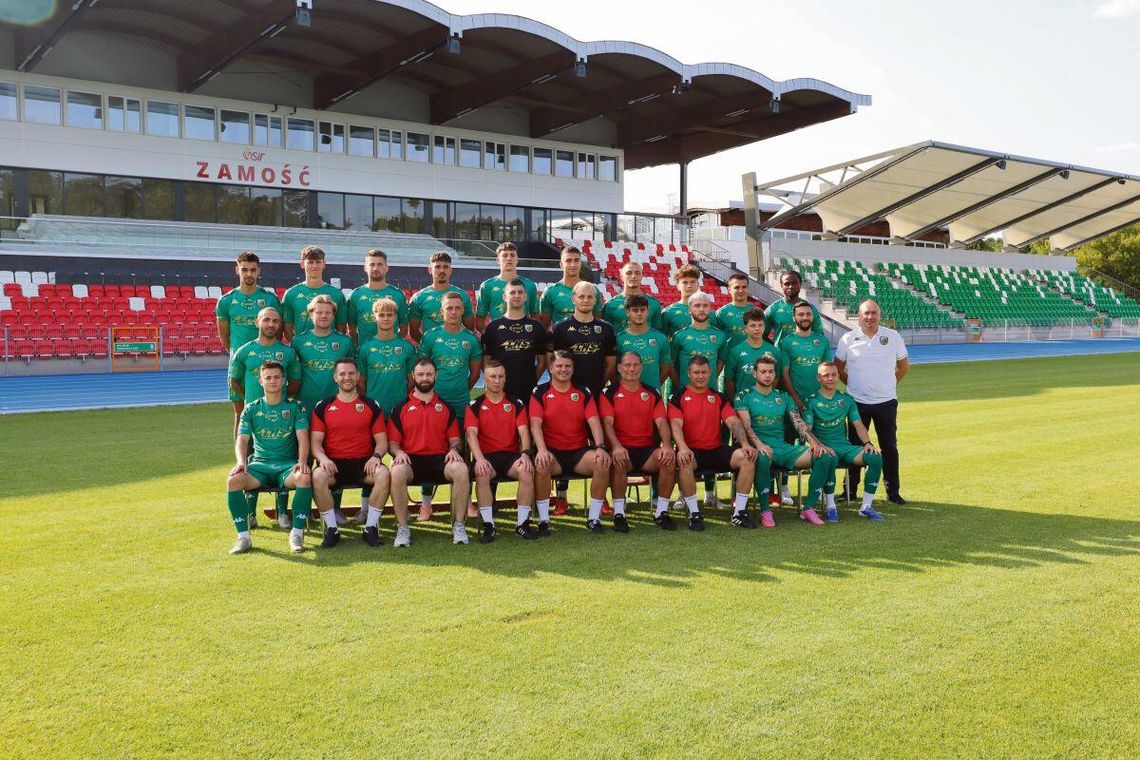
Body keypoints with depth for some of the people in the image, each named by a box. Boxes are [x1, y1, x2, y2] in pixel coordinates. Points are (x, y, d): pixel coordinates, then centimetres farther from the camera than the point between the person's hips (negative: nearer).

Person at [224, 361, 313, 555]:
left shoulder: (295, 407, 7)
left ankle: (297, 533, -24)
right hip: (259, 464, 2)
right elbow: (242, 439, 3)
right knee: (233, 480, -29)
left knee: (304, 477, -36)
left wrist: (302, 462, -21)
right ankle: (243, 536, -21)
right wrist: (241, 462, -19)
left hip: (288, 465, -1)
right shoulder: (251, 409, 11)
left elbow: (303, 438, -2)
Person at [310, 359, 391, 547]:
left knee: (384, 474, -31)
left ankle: (371, 527, -17)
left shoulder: (371, 406, 12)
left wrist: (376, 456, -14)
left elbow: (382, 440, 8)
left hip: (364, 463, 0)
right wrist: (323, 458, -17)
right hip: (334, 463, 0)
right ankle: (332, 529, -17)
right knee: (317, 476, -33)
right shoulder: (323, 407, 11)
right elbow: (315, 441, 5)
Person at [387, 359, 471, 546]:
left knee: (460, 469, -32)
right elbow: (392, 442, 9)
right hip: (411, 460, -1)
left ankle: (458, 525, -20)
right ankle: (402, 528, -24)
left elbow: (455, 439, 14)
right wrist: (398, 452, -13)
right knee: (397, 472, -36)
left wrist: (453, 449, -9)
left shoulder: (445, 407, 16)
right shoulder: (401, 407, 12)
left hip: (439, 460, 1)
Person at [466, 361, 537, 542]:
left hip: (511, 454, 1)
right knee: (481, 474, -35)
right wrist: (479, 458, -23)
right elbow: (471, 434, -5)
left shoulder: (516, 403, 13)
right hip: (486, 456, -1)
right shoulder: (475, 406, 8)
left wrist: (525, 454, -18)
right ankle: (488, 525, -26)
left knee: (526, 471, -31)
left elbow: (524, 431, 2)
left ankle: (522, 523, -20)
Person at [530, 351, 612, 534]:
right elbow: (536, 423, -9)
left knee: (603, 462, -26)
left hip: (579, 451, 2)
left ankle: (594, 517, -12)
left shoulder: (584, 392, 9)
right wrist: (541, 449, -26)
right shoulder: (540, 392, 3)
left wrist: (600, 447, -20)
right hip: (552, 452, -2)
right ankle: (543, 519, -20)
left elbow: (594, 421, -2)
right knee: (541, 464, -35)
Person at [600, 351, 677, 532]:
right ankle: (619, 513, -23)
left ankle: (661, 512, -13)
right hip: (623, 450, -2)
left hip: (648, 449, 2)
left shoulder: (652, 393, 14)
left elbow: (662, 422, 3)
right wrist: (616, 446, -26)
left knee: (669, 459, -27)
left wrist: (667, 445, -17)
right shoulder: (610, 393, 7)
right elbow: (607, 423, -7)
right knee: (617, 461, -37)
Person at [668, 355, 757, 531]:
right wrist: (682, 448, -30)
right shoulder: (679, 397, 3)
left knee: (747, 457, -19)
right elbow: (676, 424, -11)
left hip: (716, 451, 4)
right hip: (692, 451, -4)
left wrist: (745, 444, -14)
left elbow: (733, 422, 4)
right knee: (684, 462, -38)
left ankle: (739, 512, -12)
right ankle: (694, 514, -25)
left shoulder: (719, 397, 15)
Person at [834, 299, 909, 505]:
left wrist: (890, 385, 9)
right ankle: (850, 490, 16)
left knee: (889, 447, 6)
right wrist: (853, 385, 7)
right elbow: (838, 368, 9)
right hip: (857, 402, 0)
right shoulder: (848, 339, -2)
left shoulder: (893, 336, 1)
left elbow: (904, 365, 12)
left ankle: (893, 492, 14)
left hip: (886, 401, 1)